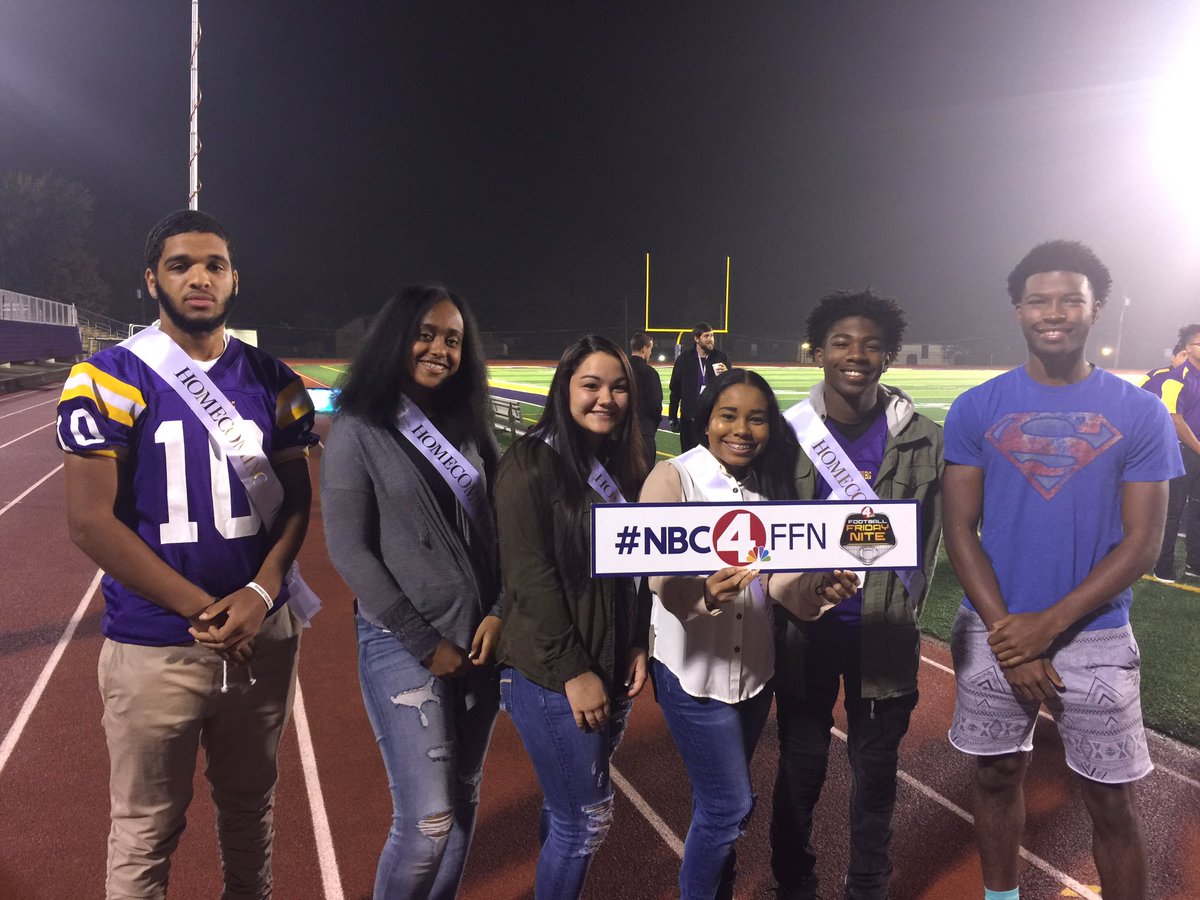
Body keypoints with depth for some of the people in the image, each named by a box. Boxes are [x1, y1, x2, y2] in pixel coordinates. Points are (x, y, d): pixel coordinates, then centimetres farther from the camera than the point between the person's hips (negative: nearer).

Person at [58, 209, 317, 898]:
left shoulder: (274, 381, 3)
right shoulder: (109, 379, -8)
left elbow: (296, 499, 5)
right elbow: (91, 520, -12)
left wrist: (261, 594, -12)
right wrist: (204, 610, -15)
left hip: (264, 633, 4)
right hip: (154, 647, -3)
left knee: (251, 805, 20)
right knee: (147, 832, 10)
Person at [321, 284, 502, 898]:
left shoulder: (469, 424, 7)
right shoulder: (358, 430, -8)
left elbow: (498, 528, 9)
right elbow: (350, 552, -11)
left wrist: (498, 614, -5)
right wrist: (424, 643, -12)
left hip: (478, 640, 5)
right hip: (403, 646, -5)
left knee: (463, 805, 14)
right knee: (427, 822, -5)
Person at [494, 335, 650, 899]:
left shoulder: (625, 466, 8)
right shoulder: (532, 462, -13)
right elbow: (529, 577, -17)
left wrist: (638, 645, 5)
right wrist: (572, 671, -17)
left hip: (612, 668, 6)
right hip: (550, 675, -6)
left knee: (567, 809, 16)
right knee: (588, 817, -1)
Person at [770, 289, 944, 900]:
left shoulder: (922, 441, -5)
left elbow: (929, 537, 4)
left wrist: (905, 607, 0)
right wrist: (786, 599, -5)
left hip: (884, 635, 0)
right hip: (804, 631, 0)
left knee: (876, 770, 14)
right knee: (800, 768, 14)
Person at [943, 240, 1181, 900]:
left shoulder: (1140, 415, -3)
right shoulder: (976, 409, -3)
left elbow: (1142, 542, -6)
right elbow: (959, 530, -3)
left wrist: (1050, 625, -16)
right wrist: (1008, 636, -11)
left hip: (1096, 635, -1)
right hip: (993, 630, 1)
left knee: (1110, 802, 8)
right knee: (997, 777, 16)